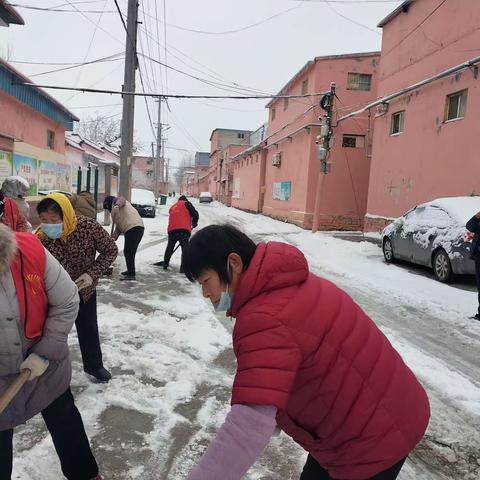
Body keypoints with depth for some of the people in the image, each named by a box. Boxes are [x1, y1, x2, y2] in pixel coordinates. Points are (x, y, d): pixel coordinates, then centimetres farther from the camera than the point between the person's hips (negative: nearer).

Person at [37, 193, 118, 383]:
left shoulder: (89, 227, -28)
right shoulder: (40, 239, -25)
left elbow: (110, 250, -14)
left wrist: (92, 274, -23)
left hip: (85, 289, 1)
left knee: (88, 329, 18)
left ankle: (94, 365, 42)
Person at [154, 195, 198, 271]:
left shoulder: (172, 207, 30)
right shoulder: (186, 203, 12)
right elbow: (195, 213, -1)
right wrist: (194, 223, 16)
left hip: (172, 229, 5)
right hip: (183, 229, -5)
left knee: (170, 247, 19)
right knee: (185, 247, -3)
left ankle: (165, 264, 26)